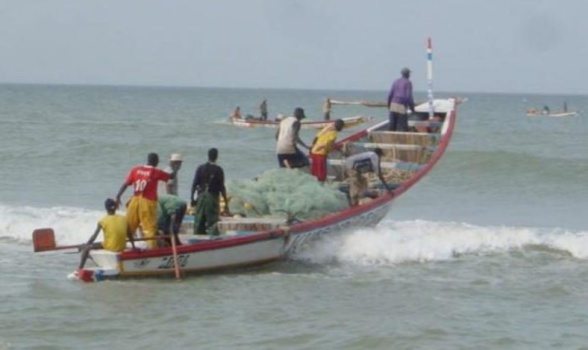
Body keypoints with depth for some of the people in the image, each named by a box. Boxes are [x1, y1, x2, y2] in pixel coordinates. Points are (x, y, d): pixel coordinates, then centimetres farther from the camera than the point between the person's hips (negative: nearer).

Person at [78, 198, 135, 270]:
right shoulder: (124, 219, 3)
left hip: (109, 247, -5)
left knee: (86, 248, 9)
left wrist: (86, 246, 9)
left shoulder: (103, 221, -7)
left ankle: (79, 269, 0)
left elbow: (94, 236, -3)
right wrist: (133, 247, 24)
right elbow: (130, 235, 13)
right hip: (122, 248, 5)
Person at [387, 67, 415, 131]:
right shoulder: (408, 83, -3)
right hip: (402, 107, -6)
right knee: (403, 127, -5)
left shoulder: (396, 81, 13)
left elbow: (390, 94, 9)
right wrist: (412, 107, -1)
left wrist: (389, 104, 20)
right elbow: (409, 96, -11)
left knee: (392, 126, 6)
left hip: (393, 105, 6)